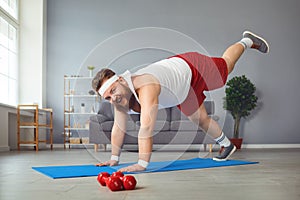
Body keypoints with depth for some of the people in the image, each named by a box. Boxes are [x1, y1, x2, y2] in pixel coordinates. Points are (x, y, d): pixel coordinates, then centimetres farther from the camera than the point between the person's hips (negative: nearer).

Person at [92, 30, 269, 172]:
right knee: (201, 119, 15)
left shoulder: (146, 88, -47)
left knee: (226, 65, 21)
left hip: (191, 68, -6)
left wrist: (142, 164, -53)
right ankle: (227, 145, 38)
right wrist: (114, 158, -9)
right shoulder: (120, 98, -21)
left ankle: (247, 41, 49)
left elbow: (146, 128, -53)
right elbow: (118, 129, -10)